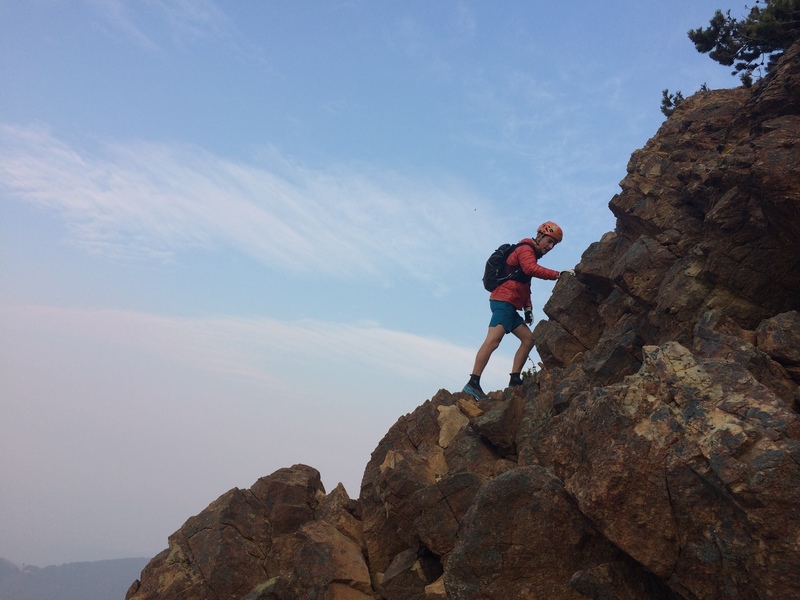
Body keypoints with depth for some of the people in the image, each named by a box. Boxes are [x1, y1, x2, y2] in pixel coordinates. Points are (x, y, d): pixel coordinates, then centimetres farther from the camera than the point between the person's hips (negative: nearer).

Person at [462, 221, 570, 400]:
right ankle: (473, 383, -28)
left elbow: (525, 285, 28)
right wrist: (558, 275, -27)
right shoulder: (526, 249, -2)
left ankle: (515, 380, 3)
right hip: (504, 300, -10)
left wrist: (528, 308, 16)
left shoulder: (530, 254, 27)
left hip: (510, 306, 10)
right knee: (493, 340, -20)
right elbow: (531, 269, -24)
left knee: (528, 339, 7)